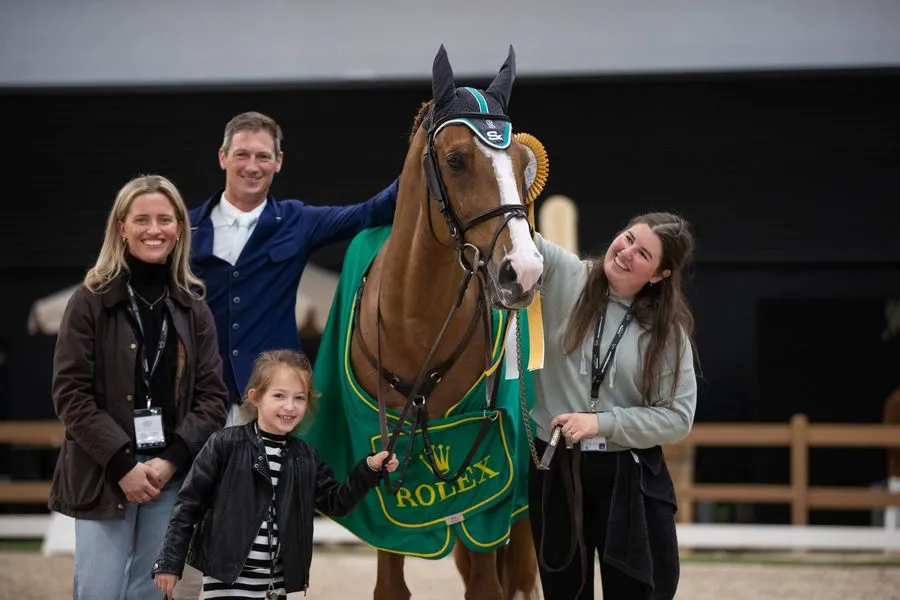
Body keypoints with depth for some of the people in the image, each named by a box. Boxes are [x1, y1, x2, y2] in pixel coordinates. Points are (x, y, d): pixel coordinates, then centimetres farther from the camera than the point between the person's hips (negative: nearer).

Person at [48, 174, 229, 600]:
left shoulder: (193, 307, 9)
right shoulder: (91, 301, -1)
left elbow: (212, 396, 4)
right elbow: (71, 394, -6)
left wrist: (172, 460, -10)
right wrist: (122, 463, -14)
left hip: (172, 476, 3)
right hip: (103, 474, -3)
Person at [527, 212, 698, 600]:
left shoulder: (668, 331, -3)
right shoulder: (562, 276, -2)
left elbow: (678, 417, -7)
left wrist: (601, 423, -16)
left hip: (627, 477, -1)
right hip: (554, 469, 1)